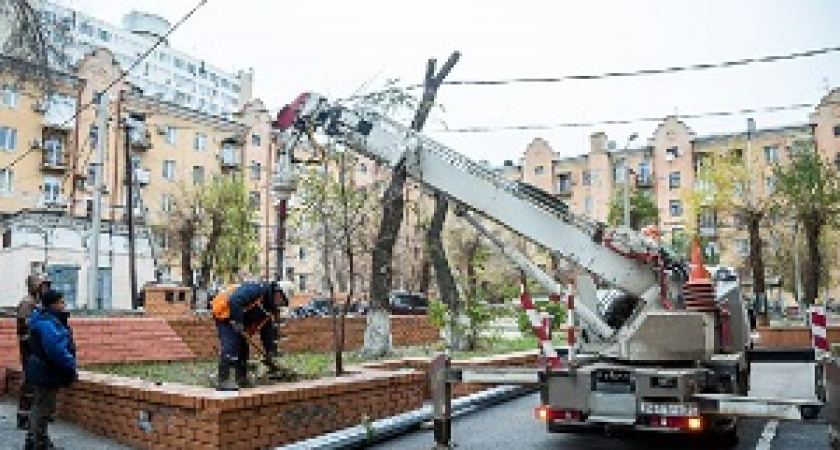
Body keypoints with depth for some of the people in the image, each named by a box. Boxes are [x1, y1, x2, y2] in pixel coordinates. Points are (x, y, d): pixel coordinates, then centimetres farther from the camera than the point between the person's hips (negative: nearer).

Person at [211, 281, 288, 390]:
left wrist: (270, 353, 3)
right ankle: (223, 381, -20)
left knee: (242, 346, 10)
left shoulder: (270, 311, 7)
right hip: (224, 311, -10)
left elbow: (269, 332, 9)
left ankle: (241, 379, 19)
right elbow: (235, 300, -32)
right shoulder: (259, 289, -22)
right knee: (231, 344, -19)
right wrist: (237, 321, -30)